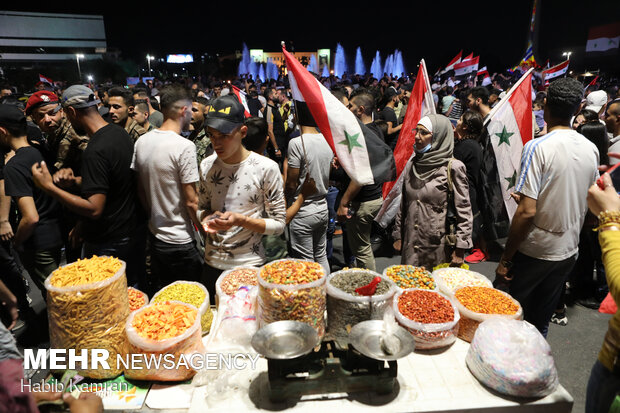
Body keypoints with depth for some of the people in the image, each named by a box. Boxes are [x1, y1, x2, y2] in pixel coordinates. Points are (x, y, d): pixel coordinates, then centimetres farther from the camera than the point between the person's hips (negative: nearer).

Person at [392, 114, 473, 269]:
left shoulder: (453, 167, -9)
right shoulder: (411, 164, 7)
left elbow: (464, 211, -8)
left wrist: (460, 250, -10)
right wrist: (398, 235, 14)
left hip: (438, 247, -5)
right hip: (410, 244, 5)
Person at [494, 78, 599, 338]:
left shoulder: (538, 147, -18)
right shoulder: (591, 149, 2)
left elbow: (527, 211, -22)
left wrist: (506, 259, -16)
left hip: (534, 252, -6)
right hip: (568, 252, 6)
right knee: (541, 322, 19)